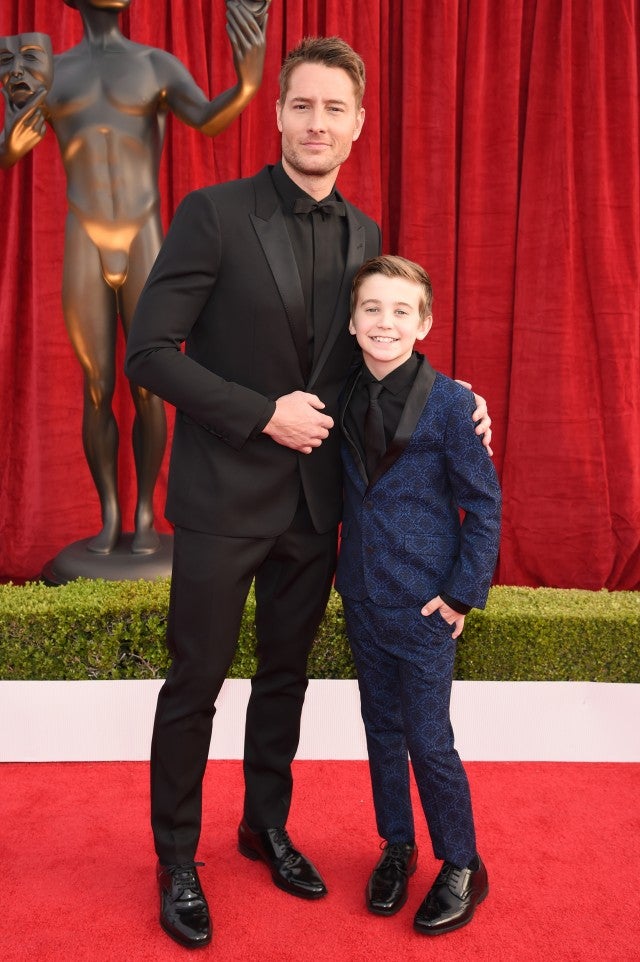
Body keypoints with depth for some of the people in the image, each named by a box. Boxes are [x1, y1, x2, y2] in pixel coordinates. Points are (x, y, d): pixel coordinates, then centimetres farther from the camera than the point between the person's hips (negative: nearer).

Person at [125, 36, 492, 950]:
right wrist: (264, 413, -18)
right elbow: (148, 352, -14)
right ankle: (177, 860, 28)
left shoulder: (363, 234, 7)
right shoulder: (214, 214, -10)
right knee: (196, 683, 7)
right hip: (224, 496, -5)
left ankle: (267, 824, 40)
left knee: (285, 675, 18)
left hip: (314, 498, 5)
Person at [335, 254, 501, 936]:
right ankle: (396, 846, 37)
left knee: (428, 740, 4)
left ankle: (462, 867, 26)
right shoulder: (345, 399, 1)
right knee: (382, 730, 17)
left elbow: (484, 503, -10)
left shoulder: (450, 403, -14)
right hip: (363, 597, 5)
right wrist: (345, 571, 6)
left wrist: (465, 593, -11)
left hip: (424, 604, -5)